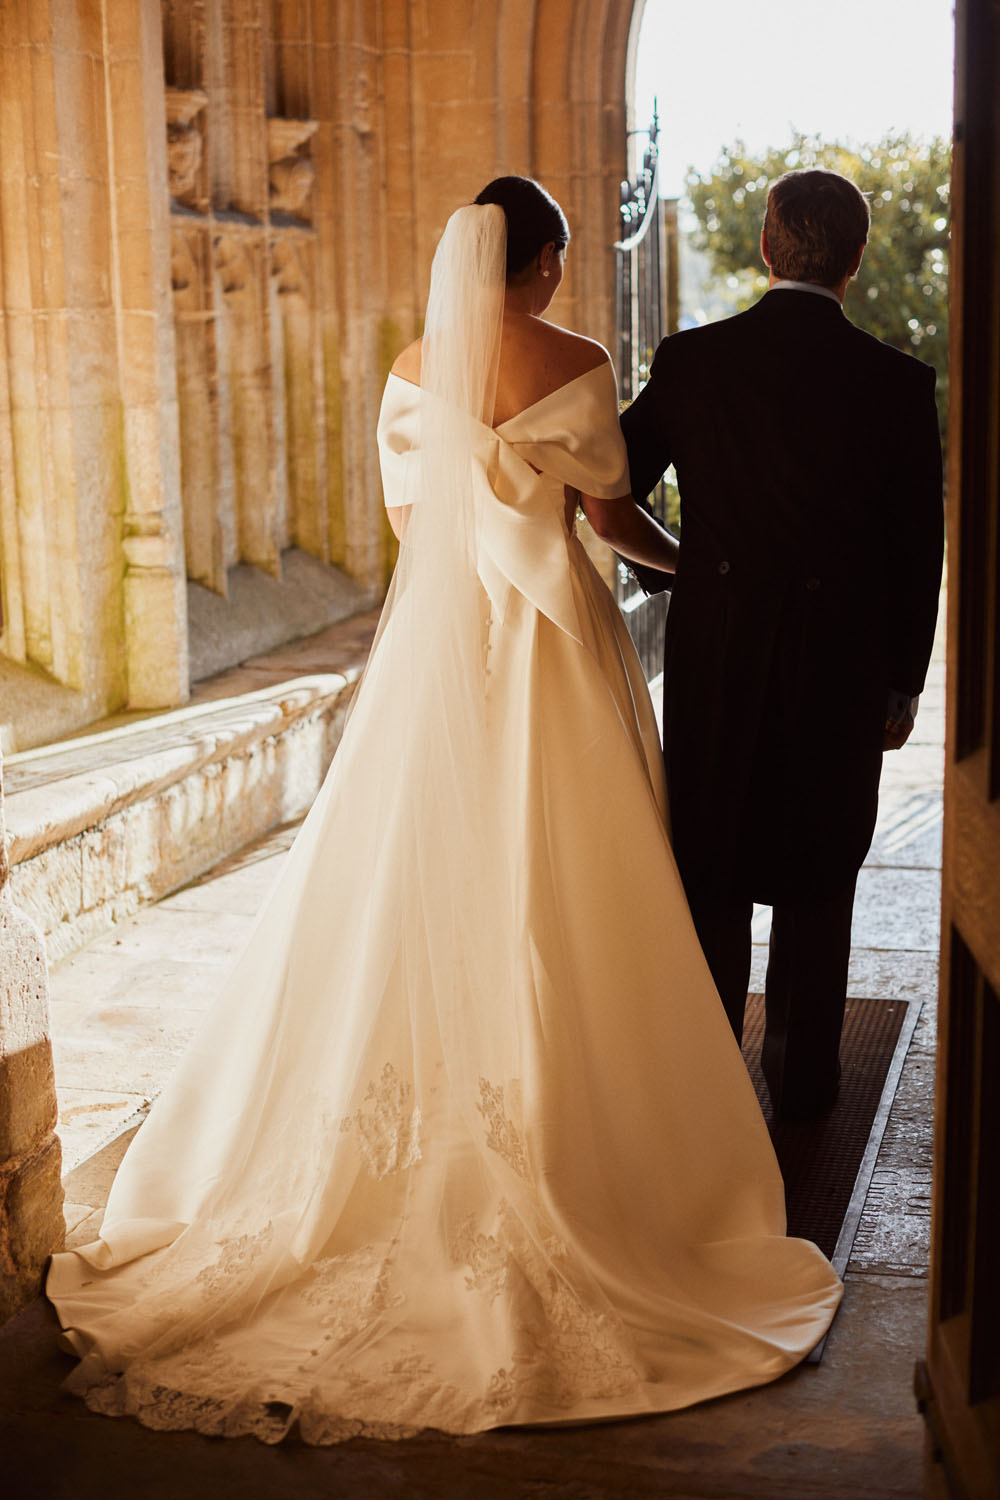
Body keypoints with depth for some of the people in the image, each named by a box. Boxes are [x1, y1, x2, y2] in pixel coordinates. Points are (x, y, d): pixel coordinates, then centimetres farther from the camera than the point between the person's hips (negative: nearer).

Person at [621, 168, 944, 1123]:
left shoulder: (689, 362, -6)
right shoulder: (897, 384, -8)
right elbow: (917, 553, -4)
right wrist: (903, 684, 7)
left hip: (715, 658, 1)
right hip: (840, 670, 0)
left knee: (710, 869, 14)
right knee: (817, 874, 15)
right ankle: (803, 1074, 24)